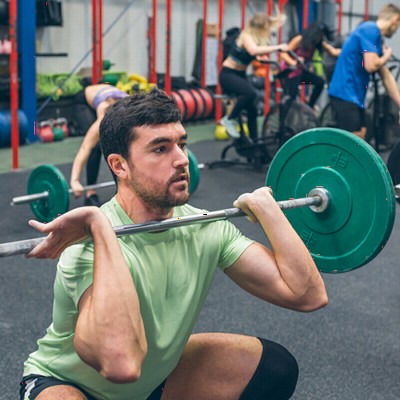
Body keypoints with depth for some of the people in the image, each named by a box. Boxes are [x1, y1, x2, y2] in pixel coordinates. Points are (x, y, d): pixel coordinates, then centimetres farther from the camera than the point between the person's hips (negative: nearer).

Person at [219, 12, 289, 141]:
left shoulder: (258, 38, 4)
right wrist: (278, 47, -42)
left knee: (252, 109, 4)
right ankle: (229, 120, -15)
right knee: (250, 93, -32)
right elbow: (254, 51, -41)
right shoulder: (246, 36, -22)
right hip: (228, 74, -8)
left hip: (240, 75, 8)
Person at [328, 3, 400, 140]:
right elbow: (370, 65, -23)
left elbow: (386, 77, 20)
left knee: (360, 134, 10)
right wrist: (386, 56, -2)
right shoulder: (370, 30, -11)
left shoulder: (375, 36, 18)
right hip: (345, 93, -10)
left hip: (355, 95, 10)